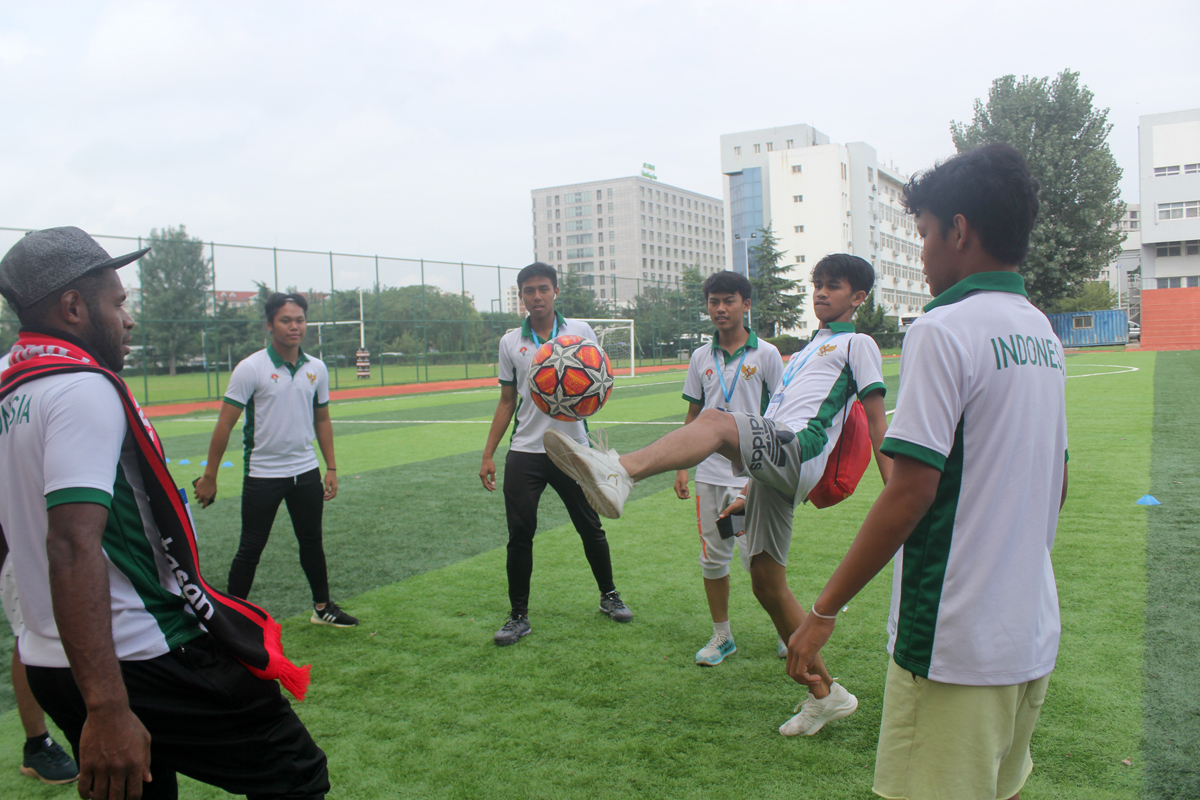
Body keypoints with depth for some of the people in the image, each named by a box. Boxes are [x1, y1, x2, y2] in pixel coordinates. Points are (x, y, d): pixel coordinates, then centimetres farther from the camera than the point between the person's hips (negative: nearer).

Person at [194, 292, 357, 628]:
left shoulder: (316, 369, 3)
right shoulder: (251, 368, -11)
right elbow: (225, 425, -9)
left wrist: (331, 468, 9)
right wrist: (209, 477, -8)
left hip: (306, 472, 4)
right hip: (262, 474, -4)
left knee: (312, 543, 14)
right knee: (250, 550, 3)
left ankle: (323, 607, 29)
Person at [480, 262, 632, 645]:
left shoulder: (580, 331, 1)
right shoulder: (510, 342, 6)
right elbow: (507, 401, 12)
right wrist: (487, 454, 8)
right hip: (524, 452, 1)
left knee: (591, 528, 9)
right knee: (520, 535, -1)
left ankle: (609, 596, 31)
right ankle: (518, 615, 13)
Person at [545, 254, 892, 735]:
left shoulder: (856, 343, 11)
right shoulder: (808, 350, 34)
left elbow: (876, 420, 3)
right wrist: (749, 495, 30)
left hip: (799, 449, -8)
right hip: (772, 470, 9)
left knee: (717, 422, -33)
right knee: (767, 585, 8)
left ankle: (620, 471, -58)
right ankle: (825, 694, 20)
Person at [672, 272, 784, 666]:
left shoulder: (765, 354, -3)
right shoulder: (701, 358, 8)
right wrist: (682, 467, 9)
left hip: (751, 474, -4)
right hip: (709, 473, 4)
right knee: (712, 559, 9)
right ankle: (721, 635, 24)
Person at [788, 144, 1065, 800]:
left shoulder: (943, 330, -16)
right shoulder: (1043, 334, 10)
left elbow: (910, 492, -21)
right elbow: (1057, 485, 17)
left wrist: (825, 610, -15)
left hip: (954, 642, -9)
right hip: (1034, 630, 9)